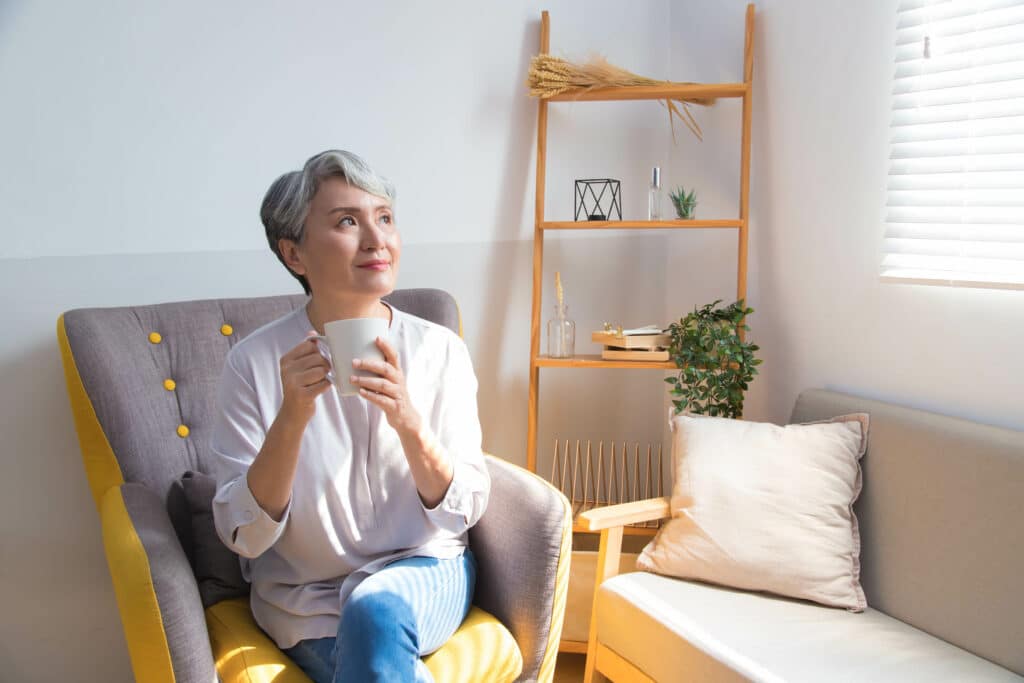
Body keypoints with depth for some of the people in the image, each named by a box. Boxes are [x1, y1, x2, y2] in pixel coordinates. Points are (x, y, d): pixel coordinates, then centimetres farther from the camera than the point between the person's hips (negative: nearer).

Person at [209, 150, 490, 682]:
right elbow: (242, 536, -11)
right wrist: (292, 416, -26)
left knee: (376, 608, -31)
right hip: (303, 596, 0)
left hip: (422, 573, 0)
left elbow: (464, 510, -7)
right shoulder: (254, 362, -9)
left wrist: (408, 422, -25)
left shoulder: (441, 350, -7)